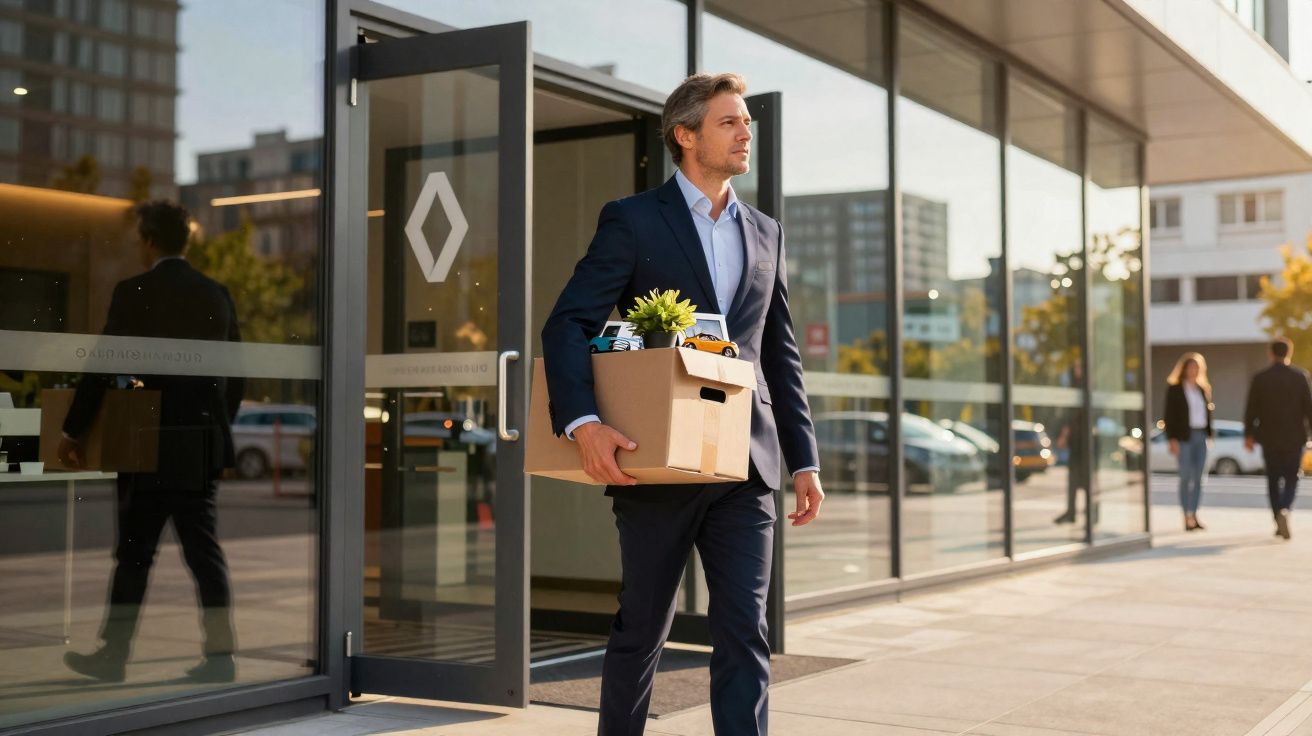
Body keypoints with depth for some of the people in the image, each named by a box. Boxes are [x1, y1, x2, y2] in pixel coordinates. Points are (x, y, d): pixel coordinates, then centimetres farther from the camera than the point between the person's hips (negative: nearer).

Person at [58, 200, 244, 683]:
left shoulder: (133, 293, -9)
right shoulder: (217, 294, 7)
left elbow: (102, 368, -10)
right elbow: (235, 375, 10)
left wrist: (72, 432, -1)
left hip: (150, 444, -5)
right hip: (203, 444, 5)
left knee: (134, 553, 4)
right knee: (203, 547, 8)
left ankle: (113, 656, 15)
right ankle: (220, 653, 6)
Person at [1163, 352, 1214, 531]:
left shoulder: (1202, 389, 15)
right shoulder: (1175, 388, -1)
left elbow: (1207, 413, 18)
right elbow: (1169, 415, -5)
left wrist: (1210, 434, 9)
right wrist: (1172, 439, -12)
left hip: (1201, 436, 5)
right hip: (1184, 437, -5)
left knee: (1198, 478, 4)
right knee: (1186, 477, -7)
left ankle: (1194, 515, 10)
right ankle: (1187, 517, -7)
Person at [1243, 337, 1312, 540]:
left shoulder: (1259, 378, -2)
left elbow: (1251, 409, -1)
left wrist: (1248, 435, 7)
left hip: (1269, 438, 1)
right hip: (1294, 438, -1)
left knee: (1273, 480, 10)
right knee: (1291, 479, 7)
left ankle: (1279, 523, 9)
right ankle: (1284, 510, -19)